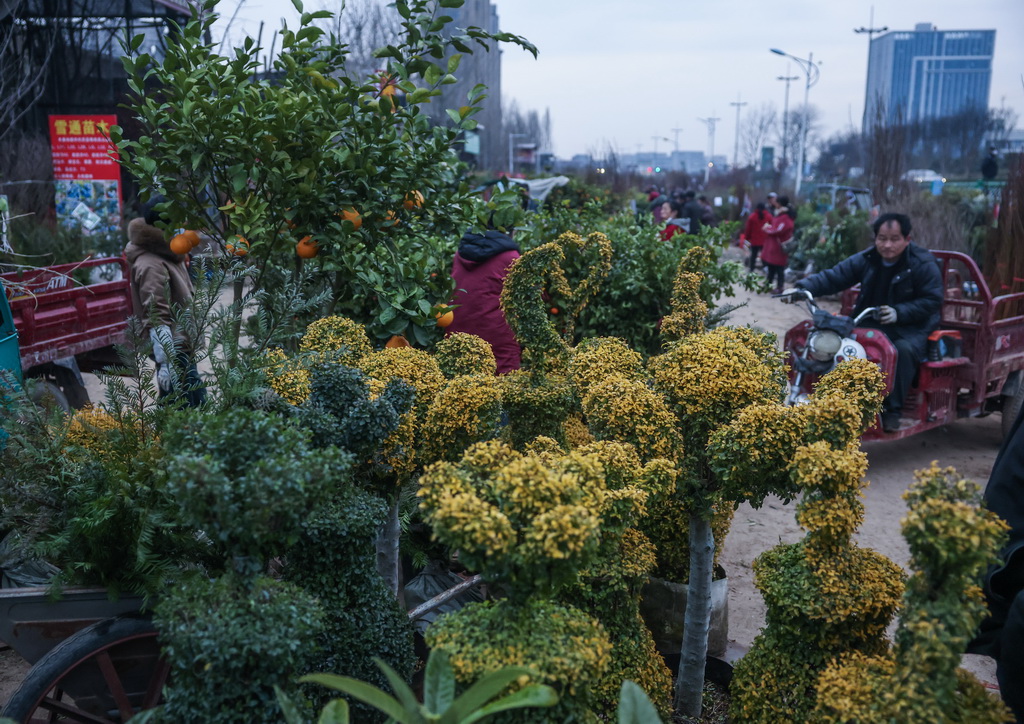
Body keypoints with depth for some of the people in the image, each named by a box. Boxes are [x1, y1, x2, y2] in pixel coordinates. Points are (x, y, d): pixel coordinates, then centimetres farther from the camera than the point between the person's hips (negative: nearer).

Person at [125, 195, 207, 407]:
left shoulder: (166, 254, 11)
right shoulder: (151, 266, -20)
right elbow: (157, 320, -26)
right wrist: (166, 363, -30)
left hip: (182, 347, 10)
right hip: (173, 351, -10)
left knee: (196, 401, 16)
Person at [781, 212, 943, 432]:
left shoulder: (924, 264, -7)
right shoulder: (866, 260, 3)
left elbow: (932, 300, -10)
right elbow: (833, 277, -3)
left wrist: (899, 312, -26)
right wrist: (802, 288, -20)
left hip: (910, 328, -4)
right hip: (870, 324, 4)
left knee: (903, 350, -36)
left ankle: (892, 410, -22)